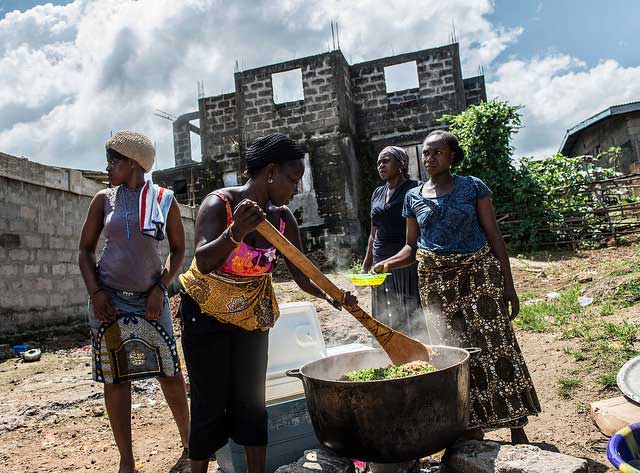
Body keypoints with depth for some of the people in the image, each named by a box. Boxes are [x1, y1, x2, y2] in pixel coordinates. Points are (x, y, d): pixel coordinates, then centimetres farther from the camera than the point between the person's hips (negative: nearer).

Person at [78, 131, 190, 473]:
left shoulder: (164, 200, 1)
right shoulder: (104, 200, 5)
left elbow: (178, 249, 5)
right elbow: (85, 250, 7)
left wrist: (161, 288, -7)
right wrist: (95, 293, -6)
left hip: (150, 299, -1)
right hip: (109, 299, 1)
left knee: (170, 373, -1)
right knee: (115, 377, 4)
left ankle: (189, 444, 20)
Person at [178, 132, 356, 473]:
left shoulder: (282, 218, -6)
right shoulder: (219, 203, -22)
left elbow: (301, 272, -8)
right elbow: (204, 262, -36)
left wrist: (329, 295, -27)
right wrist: (235, 233, -54)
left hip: (253, 316, 5)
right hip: (207, 316, -5)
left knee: (251, 401, 9)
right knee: (210, 404, 1)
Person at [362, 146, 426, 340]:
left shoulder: (415, 188, -4)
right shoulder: (377, 193, 16)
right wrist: (366, 265, 21)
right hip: (381, 262, 6)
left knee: (412, 313, -2)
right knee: (384, 317, 9)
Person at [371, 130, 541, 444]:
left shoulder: (473, 187, 1)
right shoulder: (414, 197, 9)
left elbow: (494, 237, 1)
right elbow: (412, 247, 11)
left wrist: (508, 284, -4)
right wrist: (388, 263, -8)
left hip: (478, 273, -2)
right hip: (436, 281, 2)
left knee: (495, 345, -6)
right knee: (453, 351, 3)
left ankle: (517, 428, 7)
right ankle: (473, 429, 16)